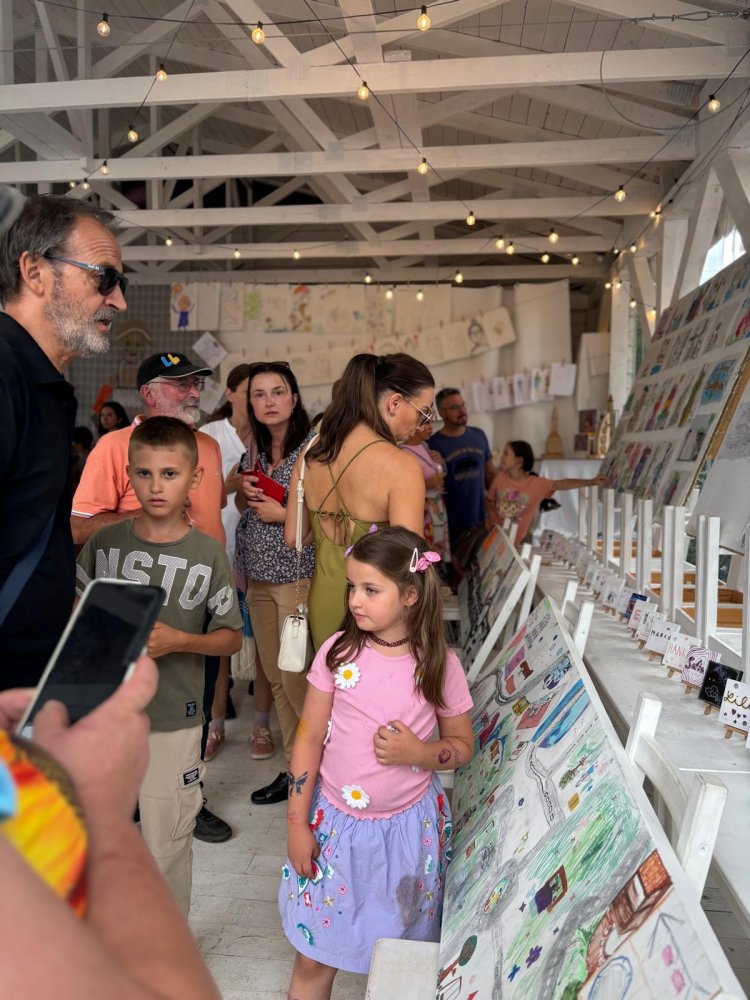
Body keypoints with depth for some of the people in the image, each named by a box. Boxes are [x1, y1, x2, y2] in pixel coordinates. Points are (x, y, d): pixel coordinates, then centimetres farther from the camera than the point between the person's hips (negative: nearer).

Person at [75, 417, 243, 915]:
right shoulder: (104, 542, -2)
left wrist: (178, 640, -18)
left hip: (172, 721, -2)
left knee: (166, 846, 8)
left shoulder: (208, 555, -8)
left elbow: (232, 637, -2)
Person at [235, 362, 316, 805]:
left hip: (297, 574, -7)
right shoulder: (254, 451, 12)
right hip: (259, 575, 7)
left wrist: (283, 514, -14)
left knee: (296, 678, -6)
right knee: (276, 677, 12)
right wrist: (244, 492, 3)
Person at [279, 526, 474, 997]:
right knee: (313, 959, 12)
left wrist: (418, 753, -19)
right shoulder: (338, 652, -10)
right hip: (335, 821, 1)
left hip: (408, 825, 0)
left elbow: (463, 745, 1)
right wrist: (297, 823, -3)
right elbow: (309, 738, -3)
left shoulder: (440, 664, -11)